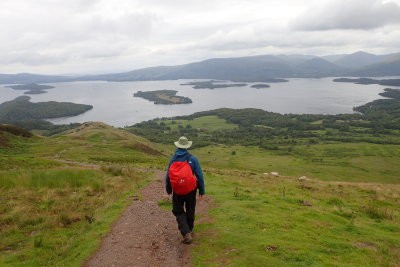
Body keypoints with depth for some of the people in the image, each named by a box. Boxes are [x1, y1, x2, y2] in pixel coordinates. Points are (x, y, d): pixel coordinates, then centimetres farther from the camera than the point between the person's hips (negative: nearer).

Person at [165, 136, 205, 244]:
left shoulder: (173, 159, -6)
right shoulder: (193, 159, -10)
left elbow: (168, 176, 1)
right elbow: (200, 176, -9)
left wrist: (168, 190, 14)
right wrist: (201, 190, 2)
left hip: (177, 191, 0)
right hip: (191, 190, 0)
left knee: (179, 211, 10)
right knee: (190, 210, 19)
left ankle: (186, 233, -7)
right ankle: (189, 229, 37)